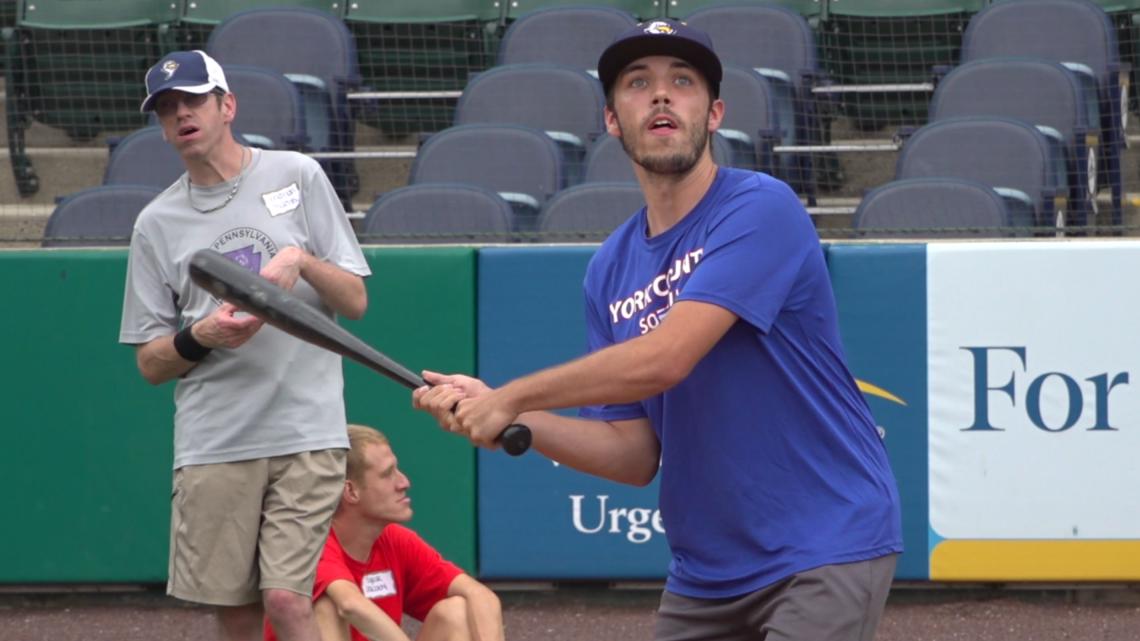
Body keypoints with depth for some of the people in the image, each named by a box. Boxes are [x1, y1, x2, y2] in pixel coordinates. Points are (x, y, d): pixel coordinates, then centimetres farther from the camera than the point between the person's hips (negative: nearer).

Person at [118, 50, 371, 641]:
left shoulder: (297, 176, 6)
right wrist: (198, 337, -11)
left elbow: (355, 302, 5)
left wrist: (301, 261, -14)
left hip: (306, 431, -2)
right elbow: (149, 363, 10)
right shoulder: (157, 223, 10)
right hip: (211, 445, 2)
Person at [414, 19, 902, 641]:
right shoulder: (611, 268, 9)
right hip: (704, 574, 7)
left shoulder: (759, 209, -13)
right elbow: (635, 456, 8)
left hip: (824, 548, -7)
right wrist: (503, 418, -6)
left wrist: (512, 398, -14)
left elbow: (664, 359, -23)